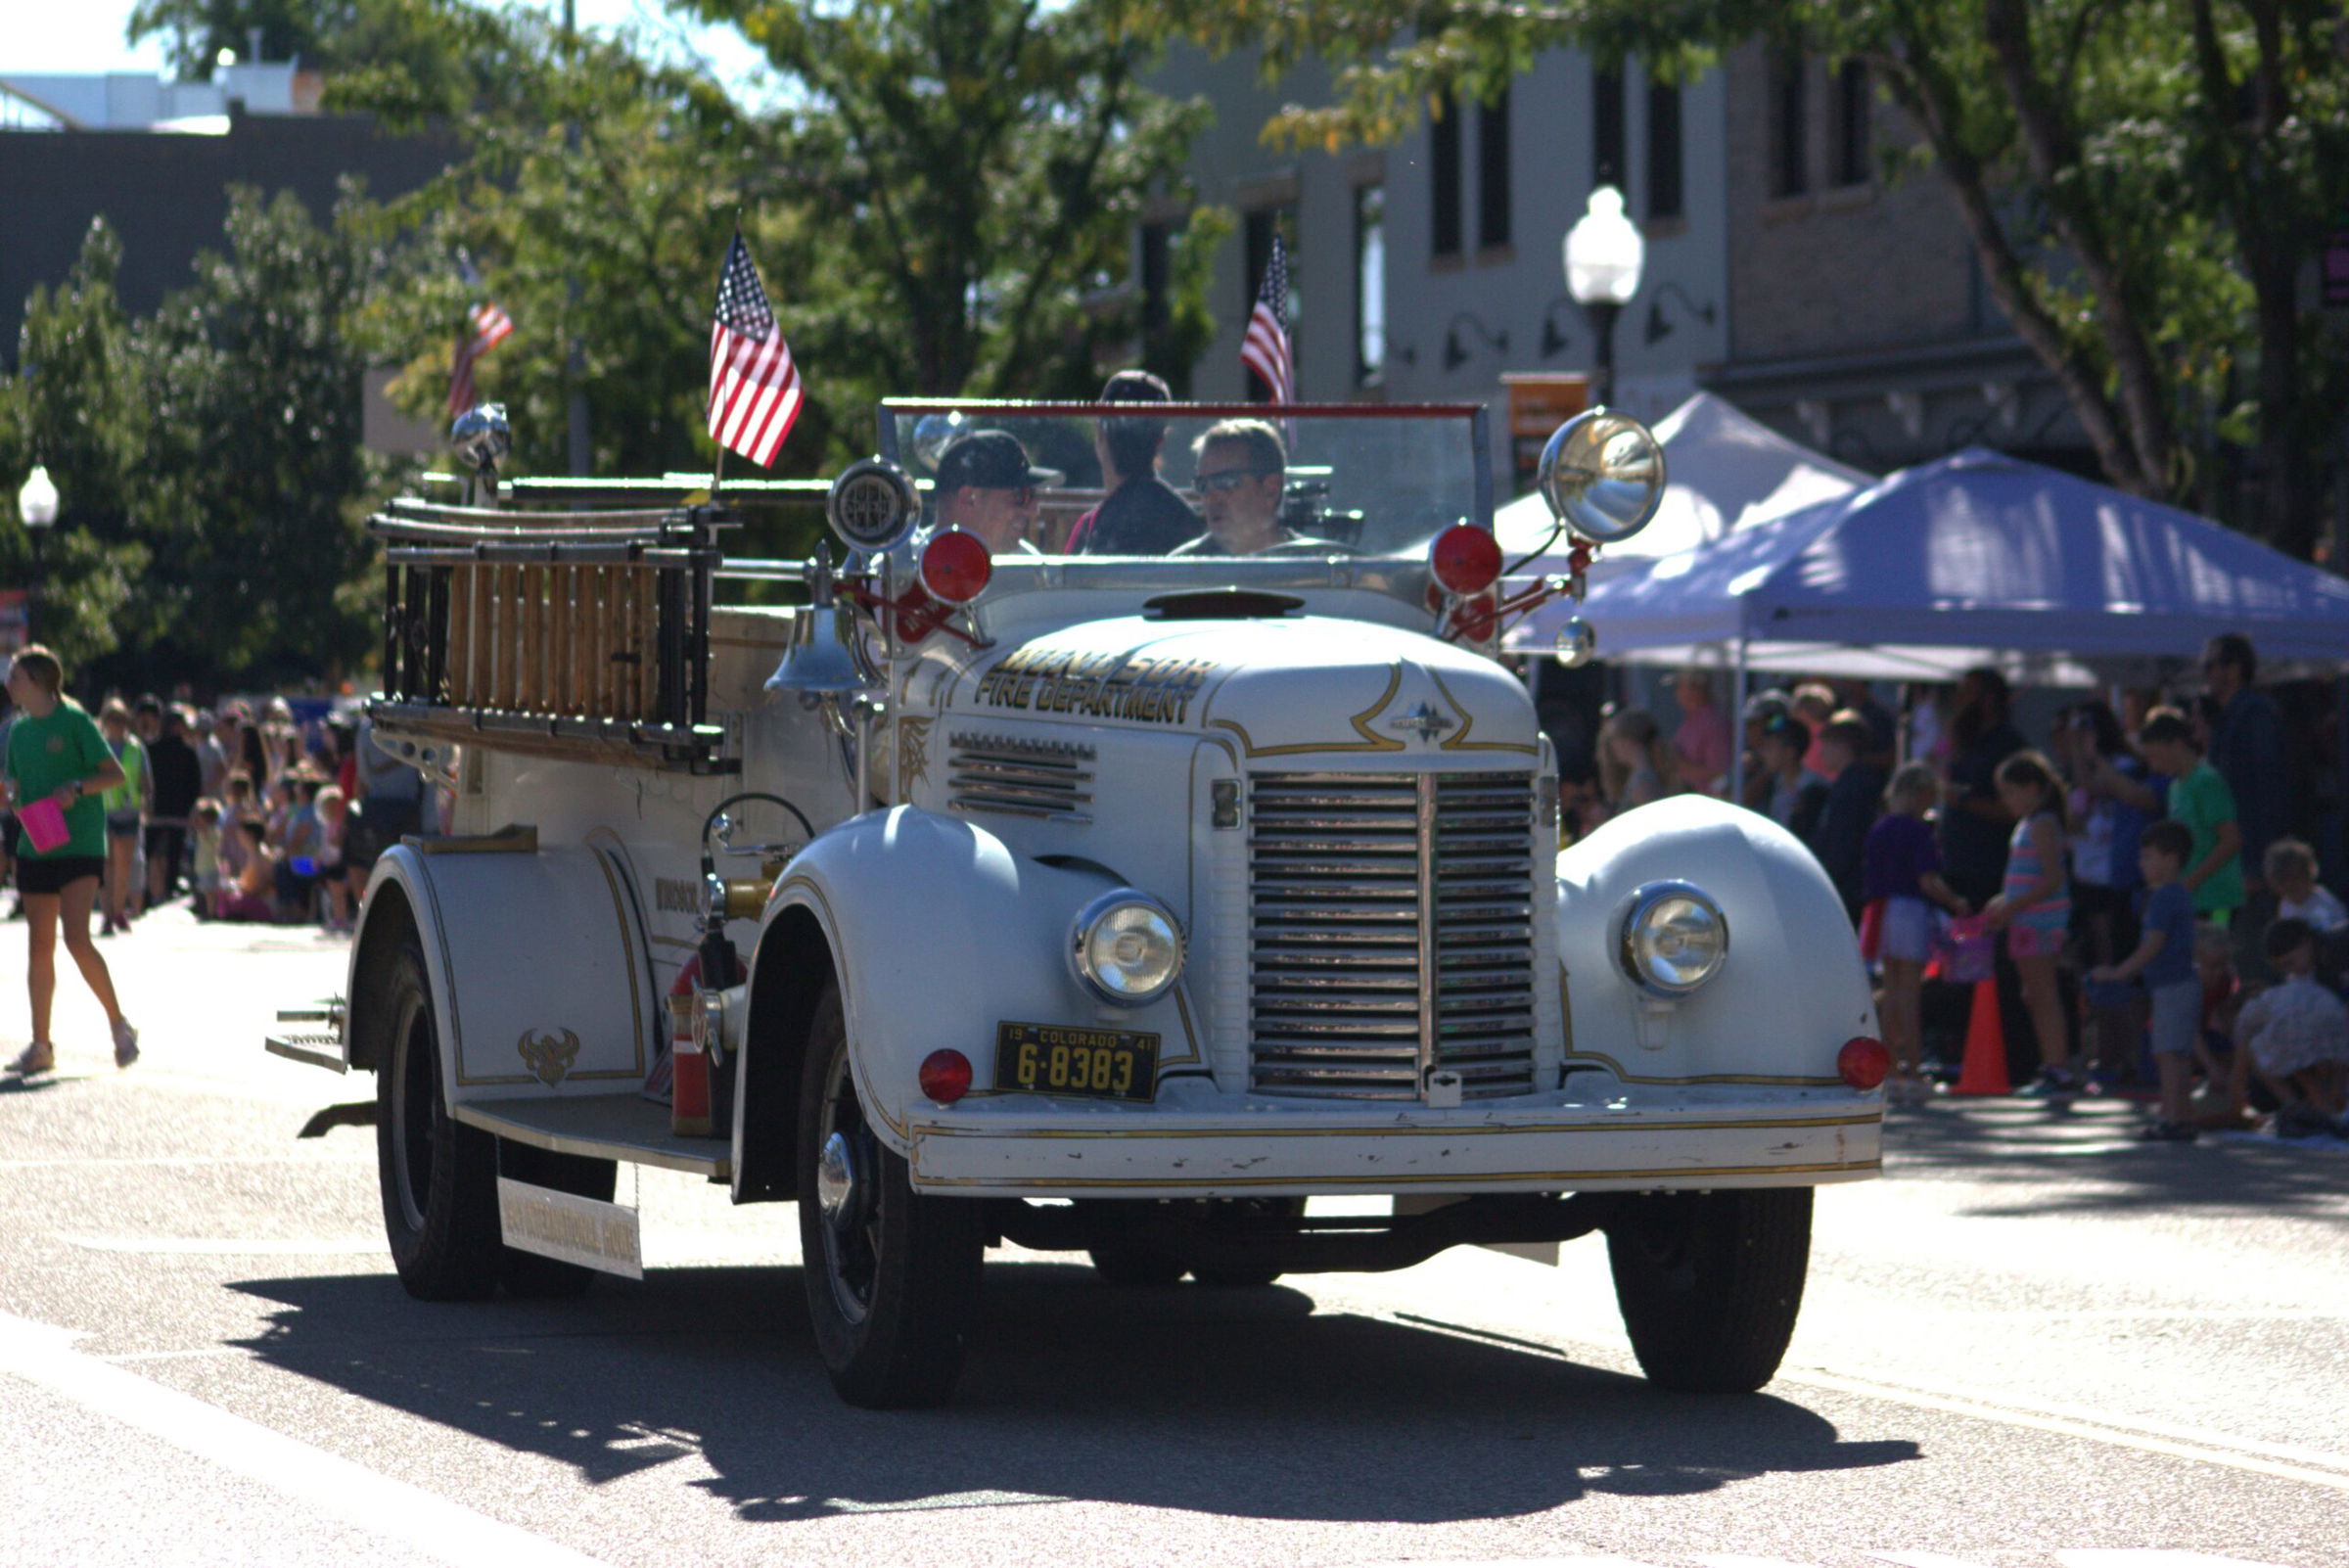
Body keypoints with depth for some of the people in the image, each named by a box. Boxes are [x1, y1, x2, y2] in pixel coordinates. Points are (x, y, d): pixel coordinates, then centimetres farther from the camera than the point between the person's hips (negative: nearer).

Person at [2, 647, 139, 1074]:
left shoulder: (73, 720, -7)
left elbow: (115, 773, -6)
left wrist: (76, 789, -21)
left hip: (80, 844, -7)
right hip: (35, 845, 7)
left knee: (76, 937, -17)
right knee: (39, 943, 6)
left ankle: (120, 1025, -2)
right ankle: (41, 1045, 12)